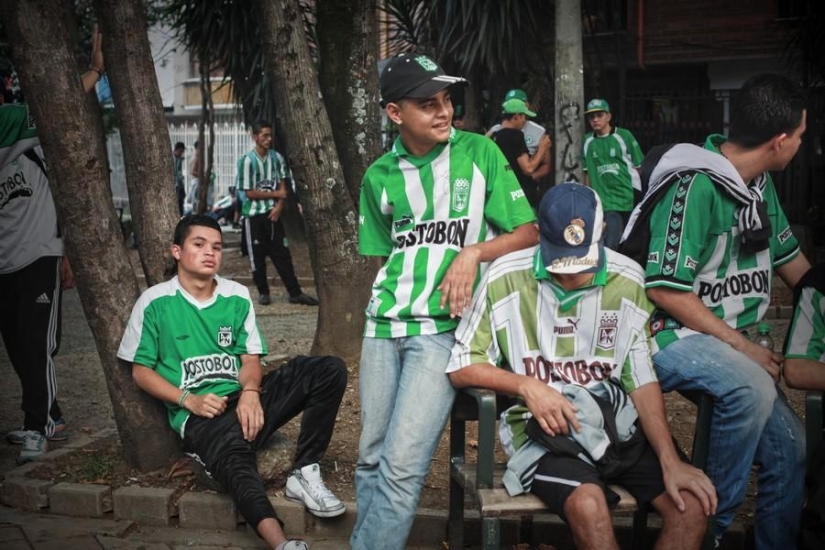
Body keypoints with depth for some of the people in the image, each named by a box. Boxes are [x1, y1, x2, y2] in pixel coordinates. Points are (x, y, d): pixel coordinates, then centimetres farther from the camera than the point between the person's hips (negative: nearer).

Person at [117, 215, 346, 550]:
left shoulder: (237, 297, 12)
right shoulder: (155, 302, 3)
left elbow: (250, 357, 10)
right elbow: (141, 371, 4)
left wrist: (250, 391, -14)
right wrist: (188, 400, -11)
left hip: (244, 401, 5)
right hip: (200, 415, -5)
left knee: (330, 370, -14)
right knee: (232, 457, -41)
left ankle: (305, 473, -19)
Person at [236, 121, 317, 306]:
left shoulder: (277, 158, 2)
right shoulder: (246, 161, -10)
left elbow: (283, 188, 5)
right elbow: (250, 193, -11)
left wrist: (279, 206, -12)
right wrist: (276, 194, -7)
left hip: (273, 214, 3)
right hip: (253, 215, -3)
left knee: (282, 254, 4)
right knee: (257, 256, 5)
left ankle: (295, 293, 6)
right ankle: (263, 292, 18)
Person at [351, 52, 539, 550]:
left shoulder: (480, 153, -2)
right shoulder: (379, 177, 7)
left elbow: (528, 233, 0)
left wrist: (473, 252, -15)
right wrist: (390, 303, 3)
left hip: (445, 326, -4)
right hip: (384, 324, 4)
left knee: (402, 466, -12)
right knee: (371, 458, 11)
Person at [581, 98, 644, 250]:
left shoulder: (623, 136, -4)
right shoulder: (587, 142, 5)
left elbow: (638, 168, -1)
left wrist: (639, 196, -4)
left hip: (629, 199, -2)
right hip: (605, 203, 2)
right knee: (609, 247, -5)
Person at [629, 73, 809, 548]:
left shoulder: (761, 184, 8)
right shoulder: (696, 187, -20)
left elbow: (788, 258, 19)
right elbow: (665, 290, -21)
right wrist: (743, 346, -18)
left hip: (729, 339, 9)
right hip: (671, 336, -9)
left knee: (789, 446, 2)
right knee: (752, 388, -33)